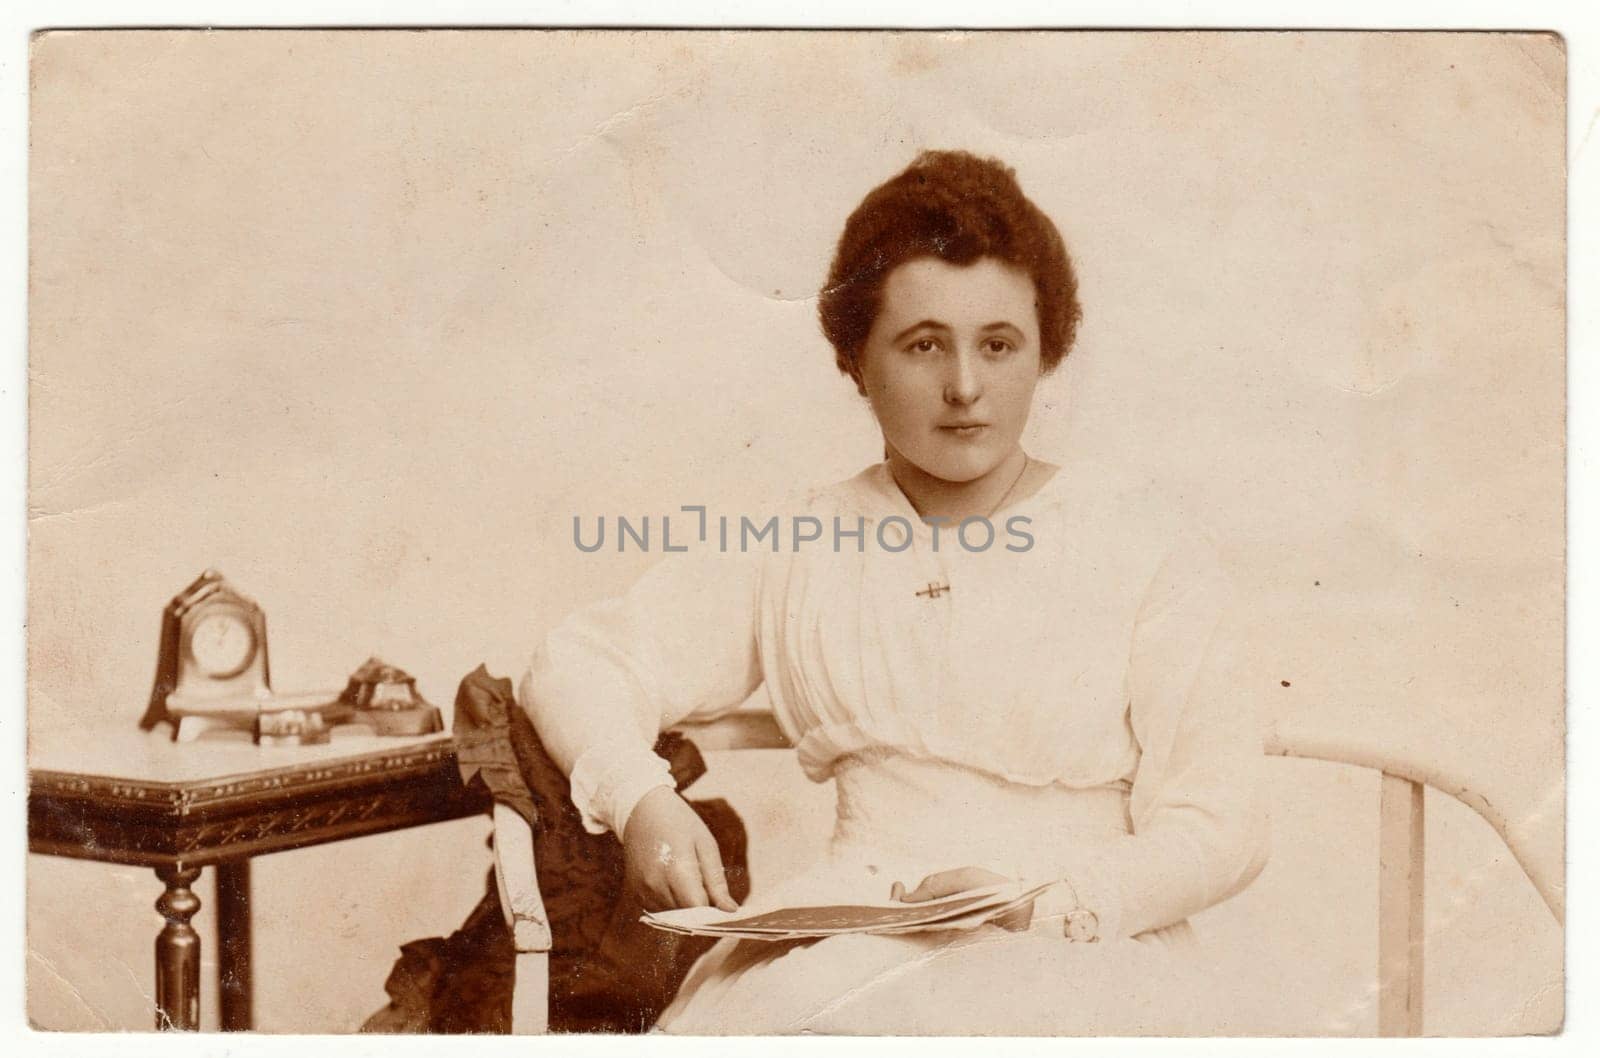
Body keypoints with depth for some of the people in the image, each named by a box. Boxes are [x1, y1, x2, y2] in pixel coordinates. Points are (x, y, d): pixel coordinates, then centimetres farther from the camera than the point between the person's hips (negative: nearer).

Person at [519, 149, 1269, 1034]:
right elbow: (577, 661, 11)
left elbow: (1220, 828, -1)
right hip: (850, 940, 3)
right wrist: (641, 803, -9)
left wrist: (1038, 901, -17)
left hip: (1082, 954, -3)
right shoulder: (799, 551, 11)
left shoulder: (1139, 537, 2)